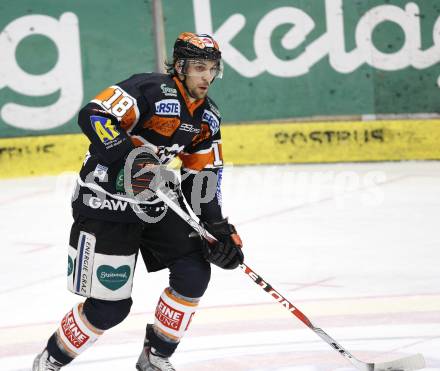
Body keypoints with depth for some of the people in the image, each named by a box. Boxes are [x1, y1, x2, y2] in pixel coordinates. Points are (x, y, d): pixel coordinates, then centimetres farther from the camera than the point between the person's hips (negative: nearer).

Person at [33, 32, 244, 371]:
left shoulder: (208, 117, 5)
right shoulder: (151, 90, -21)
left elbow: (201, 176, 10)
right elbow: (93, 115, -31)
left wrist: (219, 227, 0)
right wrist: (131, 156, -40)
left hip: (155, 201, 8)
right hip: (106, 201, -8)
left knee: (195, 270, -4)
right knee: (111, 305, -8)